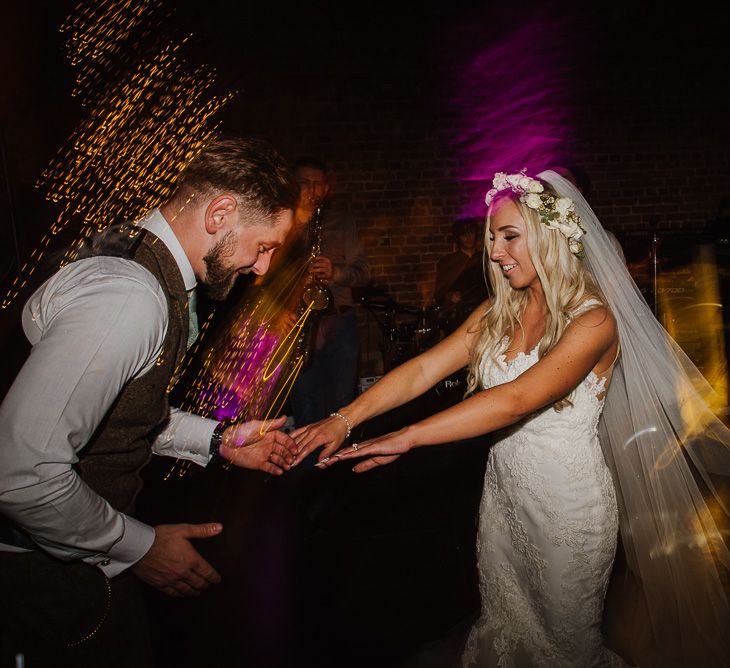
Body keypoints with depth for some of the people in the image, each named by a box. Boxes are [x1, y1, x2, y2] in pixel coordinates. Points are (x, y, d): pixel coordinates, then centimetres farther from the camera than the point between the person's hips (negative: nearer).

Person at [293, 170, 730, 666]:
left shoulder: (594, 321, -21)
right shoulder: (497, 313, -1)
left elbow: (517, 399, -33)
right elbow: (422, 369, -10)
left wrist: (406, 438, -38)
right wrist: (345, 420, -22)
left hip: (567, 500, -5)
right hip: (504, 491, 5)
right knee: (503, 625, 22)